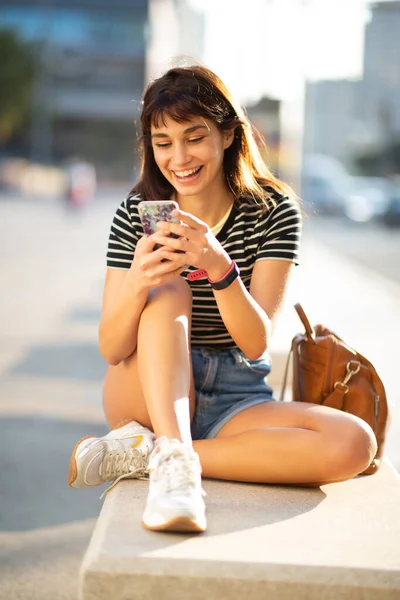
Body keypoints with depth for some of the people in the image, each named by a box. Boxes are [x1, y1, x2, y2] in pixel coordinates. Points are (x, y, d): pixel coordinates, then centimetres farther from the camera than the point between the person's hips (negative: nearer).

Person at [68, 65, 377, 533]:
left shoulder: (273, 211, -6)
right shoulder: (136, 214, -4)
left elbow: (256, 343, -17)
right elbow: (111, 351, -11)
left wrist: (220, 267, -36)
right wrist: (137, 283, -32)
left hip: (237, 402, 1)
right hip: (152, 397, 0)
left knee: (354, 444, -27)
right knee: (168, 290, -26)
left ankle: (141, 453, -26)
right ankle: (174, 461, -41)